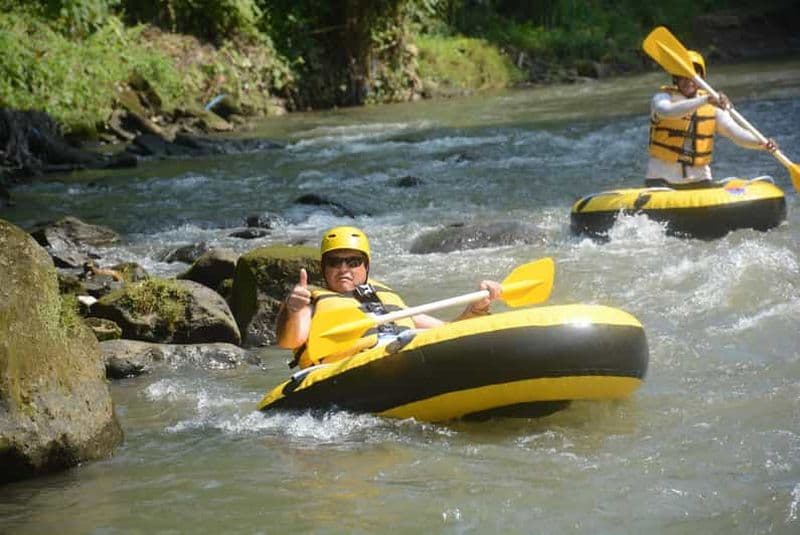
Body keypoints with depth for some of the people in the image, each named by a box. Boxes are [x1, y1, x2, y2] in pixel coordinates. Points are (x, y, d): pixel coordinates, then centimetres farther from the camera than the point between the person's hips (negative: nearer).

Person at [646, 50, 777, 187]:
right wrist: (705, 100, -38)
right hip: (662, 178, -4)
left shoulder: (713, 107, 6)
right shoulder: (663, 98, -4)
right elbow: (666, 111, -29)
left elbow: (735, 132, -5)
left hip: (699, 179, 4)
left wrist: (762, 144, -25)